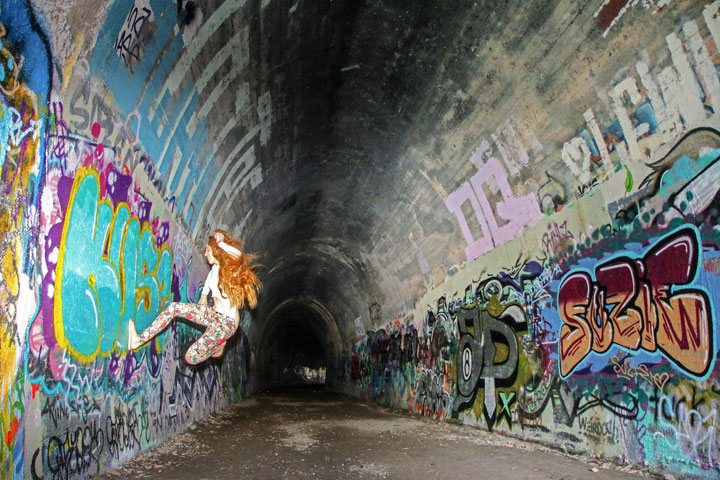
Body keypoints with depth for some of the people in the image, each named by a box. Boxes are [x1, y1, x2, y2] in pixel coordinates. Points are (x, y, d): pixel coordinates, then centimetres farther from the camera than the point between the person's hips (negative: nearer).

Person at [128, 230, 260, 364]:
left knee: (191, 357, -17)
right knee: (173, 308, 6)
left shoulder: (230, 268, -13)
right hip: (214, 314, 9)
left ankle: (219, 345, 10)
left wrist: (220, 242, -25)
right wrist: (204, 295, 31)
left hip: (226, 322, -8)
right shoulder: (216, 267, 11)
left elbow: (237, 254, -35)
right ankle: (140, 340, 10)